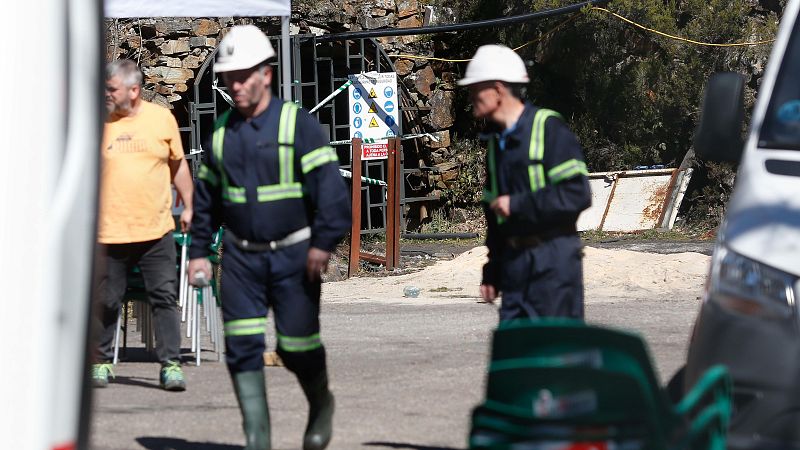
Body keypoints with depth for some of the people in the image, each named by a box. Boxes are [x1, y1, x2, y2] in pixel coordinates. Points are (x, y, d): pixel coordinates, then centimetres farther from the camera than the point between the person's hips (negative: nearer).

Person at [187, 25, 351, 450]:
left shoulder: (298, 124, -8)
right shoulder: (221, 132, 8)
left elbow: (328, 186, -15)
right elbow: (206, 196, 17)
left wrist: (324, 243, -23)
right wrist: (199, 250, 15)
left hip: (293, 254, -4)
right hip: (241, 256, 4)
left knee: (297, 343, 0)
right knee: (242, 346, -6)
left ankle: (321, 405, 30)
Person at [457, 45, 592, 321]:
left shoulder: (548, 128, -8)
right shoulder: (495, 140, 17)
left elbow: (577, 194, -17)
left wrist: (518, 204, -16)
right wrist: (492, 272, 20)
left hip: (553, 260, -7)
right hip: (515, 261, 7)